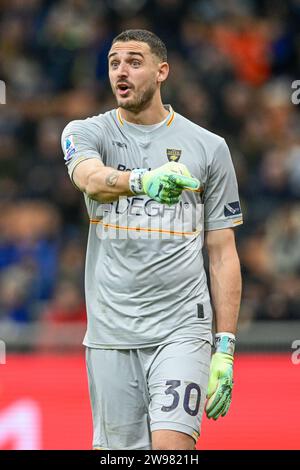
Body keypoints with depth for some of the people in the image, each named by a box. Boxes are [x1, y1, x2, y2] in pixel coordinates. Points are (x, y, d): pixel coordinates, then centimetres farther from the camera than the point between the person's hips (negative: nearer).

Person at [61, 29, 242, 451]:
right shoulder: (86, 133, 6)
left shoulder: (208, 147, 6)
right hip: (110, 334, 1)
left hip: (181, 331, -1)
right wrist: (144, 180, -42)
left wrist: (225, 348, 0)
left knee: (172, 449, -17)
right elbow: (90, 178, -19)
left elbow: (223, 254, 7)